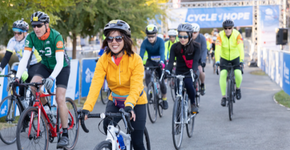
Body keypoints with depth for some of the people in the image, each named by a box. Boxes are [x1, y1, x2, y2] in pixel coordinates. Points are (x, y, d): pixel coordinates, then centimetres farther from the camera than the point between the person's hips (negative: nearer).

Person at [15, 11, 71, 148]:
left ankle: (65, 134, -8)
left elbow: (60, 62, -36)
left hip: (62, 67, -4)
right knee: (33, 84, -25)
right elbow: (24, 58, -21)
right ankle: (46, 107, 4)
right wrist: (17, 77, -35)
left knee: (60, 99, -15)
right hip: (46, 65, 4)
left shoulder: (56, 36, -31)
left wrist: (51, 78, -51)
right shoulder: (31, 37, -18)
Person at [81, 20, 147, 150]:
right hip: (115, 101, 3)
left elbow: (136, 86, -30)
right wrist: (87, 108, -39)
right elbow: (95, 84, -25)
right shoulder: (104, 60, -14)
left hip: (135, 102, -3)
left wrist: (129, 105, -48)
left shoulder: (135, 59, -21)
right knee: (107, 126, -20)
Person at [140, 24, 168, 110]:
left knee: (161, 81, -7)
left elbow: (162, 52, -37)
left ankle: (164, 99, 13)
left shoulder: (160, 41, -24)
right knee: (147, 74, -30)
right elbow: (141, 54, -29)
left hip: (159, 61, -1)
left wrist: (162, 62, -57)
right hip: (150, 61, 1)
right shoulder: (145, 42, -20)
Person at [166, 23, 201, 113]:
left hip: (190, 72, -3)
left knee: (188, 83, -31)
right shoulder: (175, 47, -8)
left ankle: (193, 104, -11)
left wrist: (193, 71, -44)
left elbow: (195, 61, -24)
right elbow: (171, 61, -18)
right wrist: (167, 71, -38)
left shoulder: (196, 47, -12)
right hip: (179, 72, 3)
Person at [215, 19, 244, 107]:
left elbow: (240, 47, -31)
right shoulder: (220, 35, -20)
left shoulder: (237, 35, -21)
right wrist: (217, 60, -43)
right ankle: (223, 96, -13)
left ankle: (238, 88, 11)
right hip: (224, 58, 0)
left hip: (235, 58, 0)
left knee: (238, 74, -21)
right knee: (223, 74, -21)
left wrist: (241, 60, -43)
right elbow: (217, 48, -30)